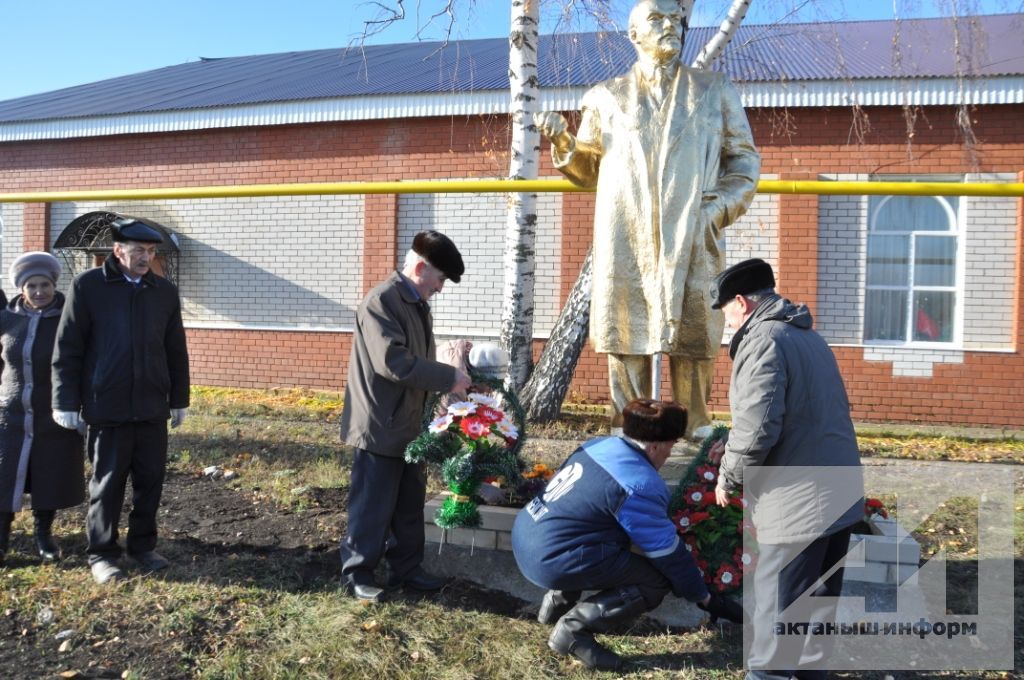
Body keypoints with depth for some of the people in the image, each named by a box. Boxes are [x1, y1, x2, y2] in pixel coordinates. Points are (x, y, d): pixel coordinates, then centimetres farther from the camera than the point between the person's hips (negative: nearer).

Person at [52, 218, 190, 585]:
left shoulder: (165, 291, 8)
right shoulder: (88, 286, -3)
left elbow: (176, 352, 12)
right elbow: (67, 348, -3)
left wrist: (179, 399, 11)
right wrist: (66, 401, -5)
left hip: (152, 406, 4)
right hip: (107, 405, -3)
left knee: (151, 479, 9)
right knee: (107, 482, 6)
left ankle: (143, 545, 25)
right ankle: (101, 553, 20)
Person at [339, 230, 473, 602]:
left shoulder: (417, 304, 11)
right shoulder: (381, 301, -18)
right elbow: (392, 362, -28)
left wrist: (449, 379, 1)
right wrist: (449, 377, -24)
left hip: (410, 424, 9)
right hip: (380, 426, -9)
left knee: (410, 502, 17)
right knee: (373, 505, 3)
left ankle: (406, 568, 30)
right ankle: (357, 573, 19)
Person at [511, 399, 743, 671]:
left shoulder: (600, 445, 8)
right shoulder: (641, 487, -16)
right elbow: (670, 555, -6)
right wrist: (705, 599, 10)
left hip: (523, 536, 9)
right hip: (549, 560, -9)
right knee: (657, 581, -3)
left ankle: (558, 602, 25)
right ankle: (572, 630, -5)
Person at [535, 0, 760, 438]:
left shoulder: (714, 91, 13)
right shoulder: (607, 98, 12)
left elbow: (745, 159, 13)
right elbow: (589, 169, 16)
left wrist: (718, 209, -2)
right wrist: (563, 143, -4)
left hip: (690, 242, 0)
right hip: (626, 244, 0)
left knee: (692, 338, 0)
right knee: (626, 336, 0)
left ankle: (696, 435, 13)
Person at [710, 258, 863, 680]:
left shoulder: (763, 341, -15)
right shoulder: (809, 337, 16)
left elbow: (757, 429, -23)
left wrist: (728, 478, -7)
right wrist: (734, 448, 19)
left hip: (799, 502, -10)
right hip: (840, 492, 10)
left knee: (777, 608, 3)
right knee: (819, 599, 20)